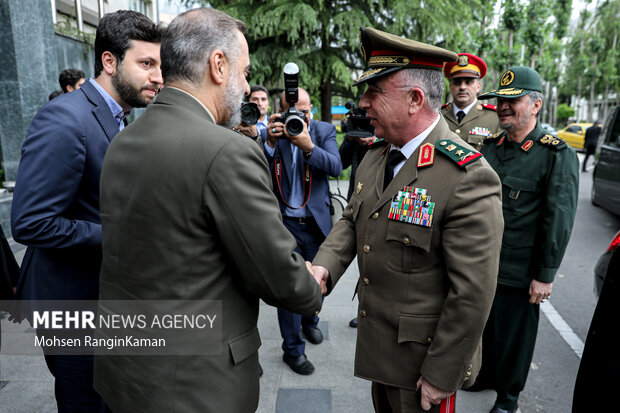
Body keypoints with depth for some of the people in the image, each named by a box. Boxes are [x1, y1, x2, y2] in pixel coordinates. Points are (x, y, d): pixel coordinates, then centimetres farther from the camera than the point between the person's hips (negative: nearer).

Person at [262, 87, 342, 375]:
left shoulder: (325, 131, 0)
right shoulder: (271, 134, -3)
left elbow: (336, 167, -16)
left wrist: (309, 147, -31)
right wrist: (270, 143, -27)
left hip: (317, 222, 2)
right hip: (285, 223, -2)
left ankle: (310, 321, 48)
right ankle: (292, 349, 20)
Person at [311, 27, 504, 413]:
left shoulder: (468, 178, -26)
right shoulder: (375, 156, 0)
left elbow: (473, 294, -24)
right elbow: (352, 221, 7)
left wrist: (441, 376, -17)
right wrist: (323, 266, -12)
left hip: (424, 353, -7)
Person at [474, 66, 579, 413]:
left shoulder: (557, 155, -12)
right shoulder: (491, 146, 6)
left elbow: (558, 221, -14)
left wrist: (545, 276, -13)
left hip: (519, 273, -5)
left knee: (514, 335, 12)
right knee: (485, 326, 20)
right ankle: (486, 375, 45)